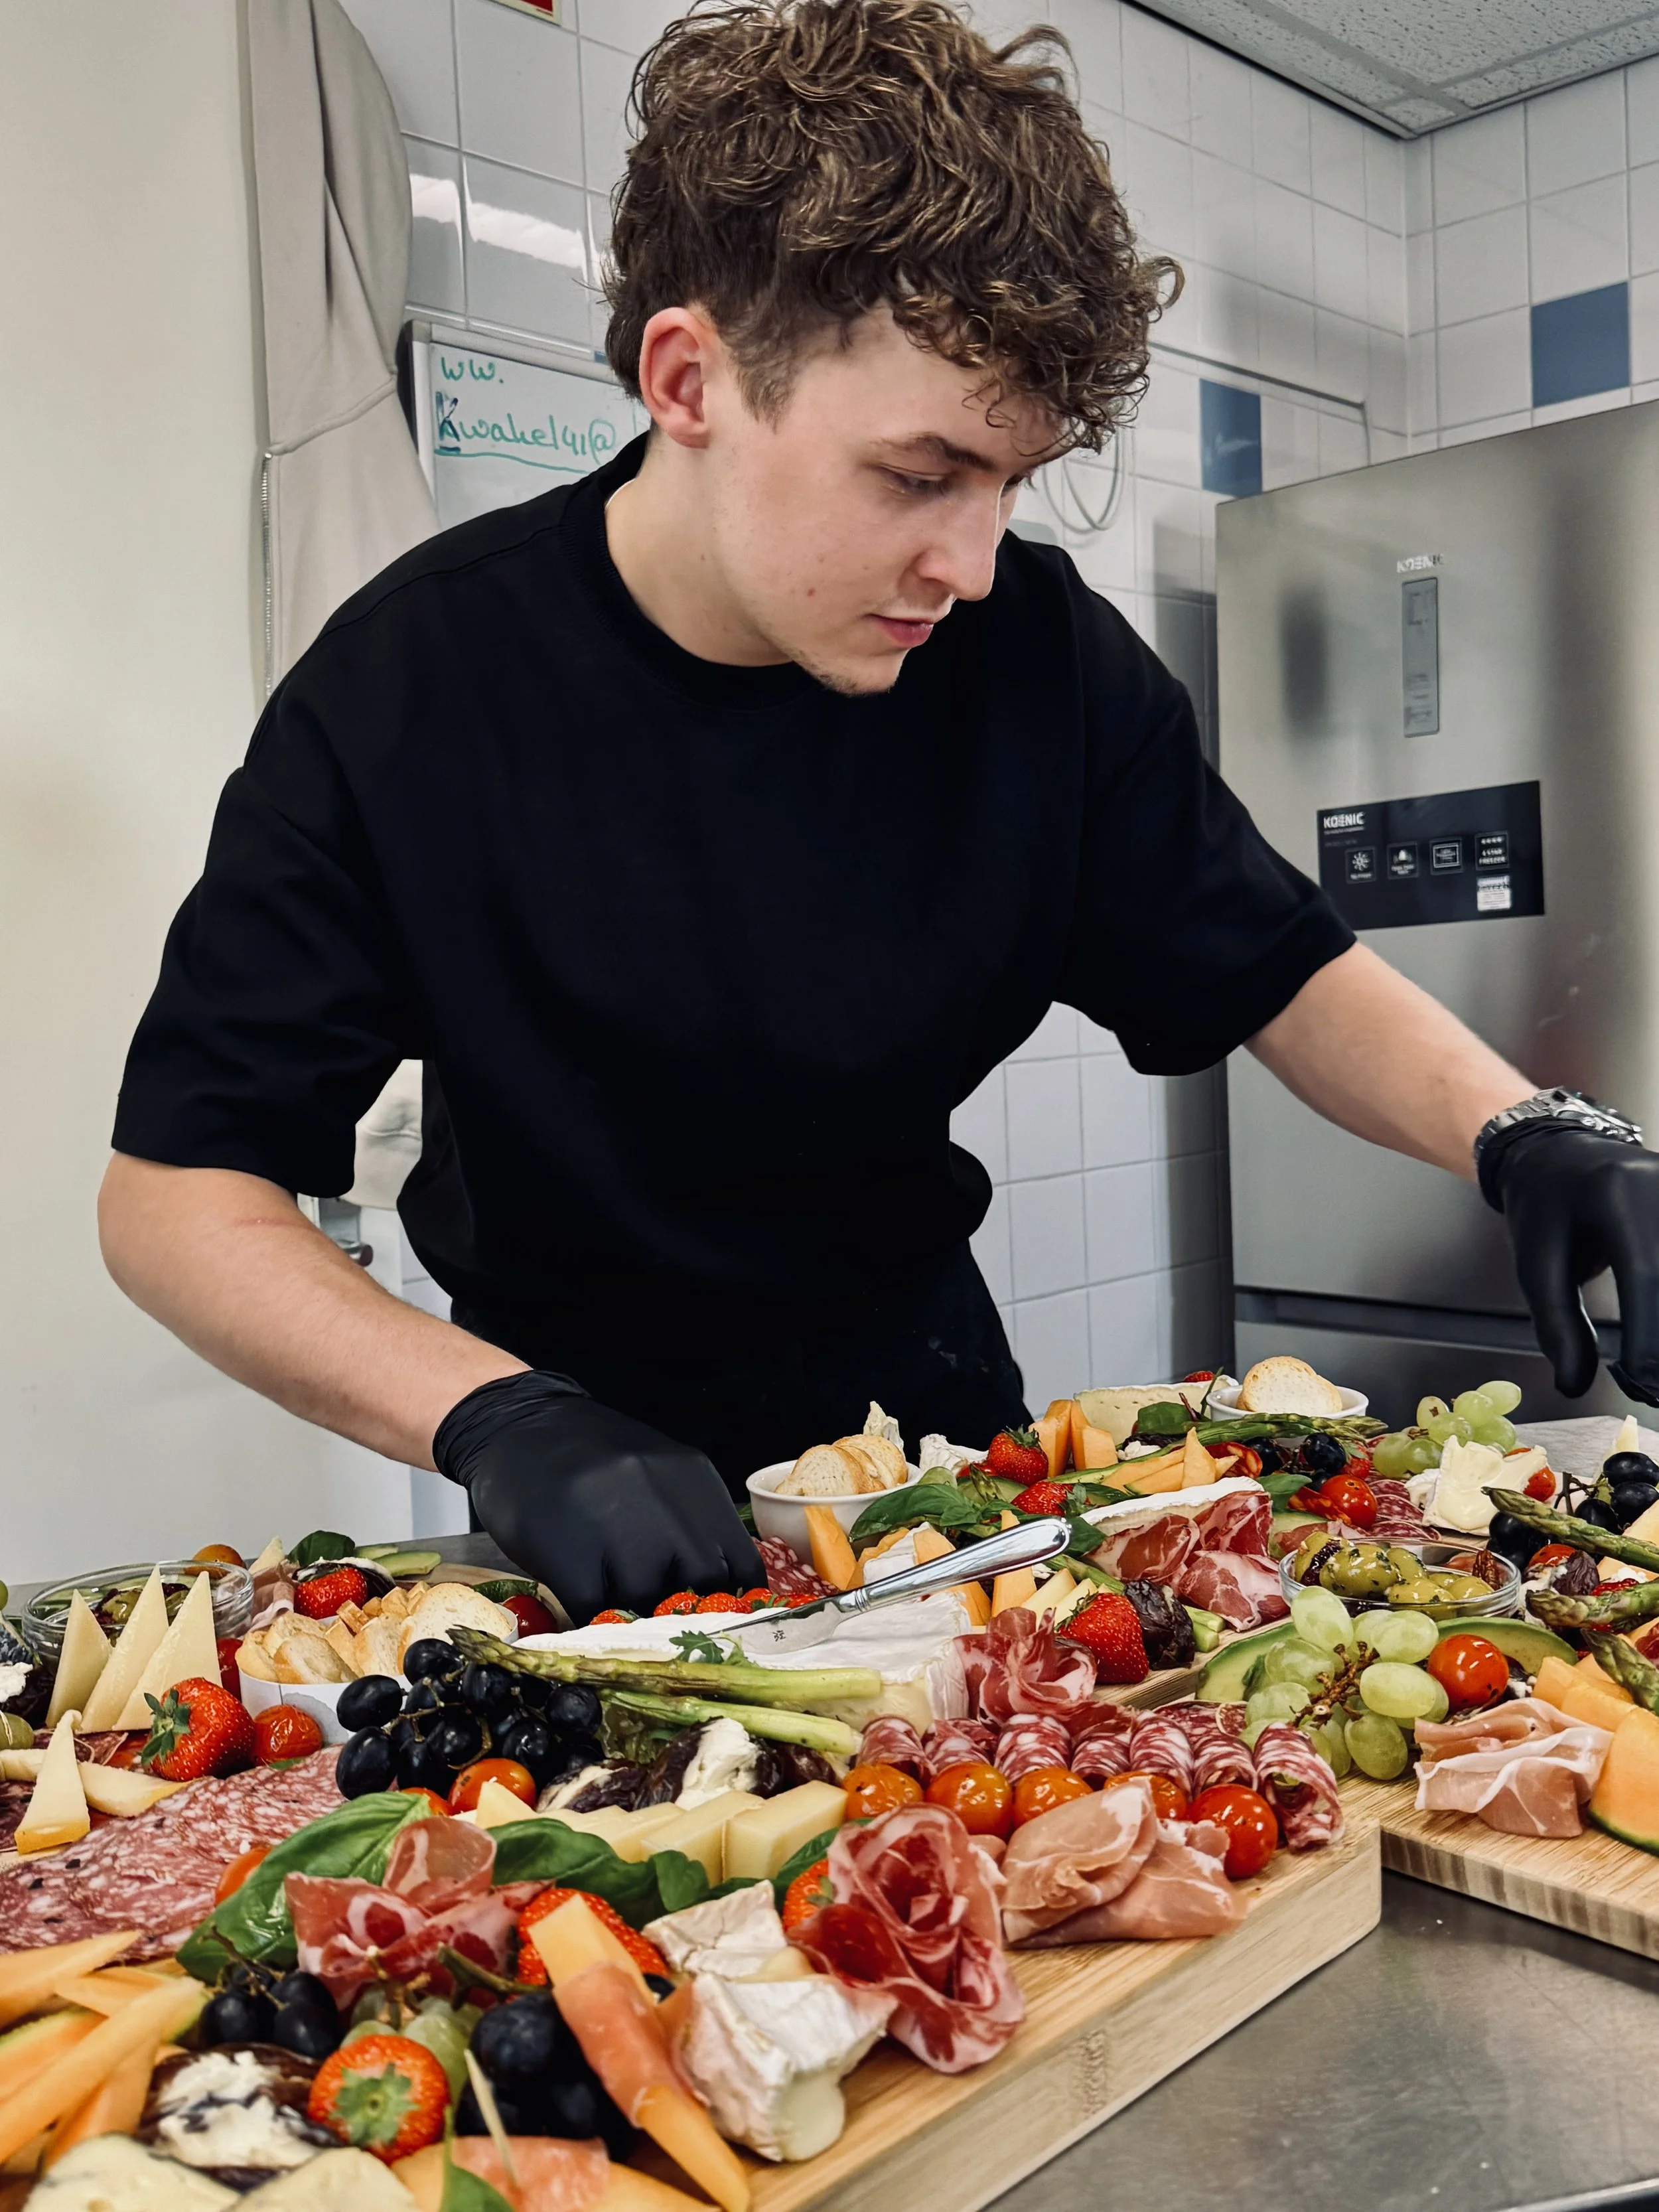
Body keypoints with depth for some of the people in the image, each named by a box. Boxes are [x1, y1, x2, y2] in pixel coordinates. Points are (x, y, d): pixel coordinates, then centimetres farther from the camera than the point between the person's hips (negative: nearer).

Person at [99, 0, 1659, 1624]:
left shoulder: (1039, 657, -13)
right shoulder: (408, 690, -20)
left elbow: (1282, 978, -4)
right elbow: (175, 1193, -18)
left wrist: (1525, 1130, -24)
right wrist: (499, 1420, -33)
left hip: (913, 1369, 2)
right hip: (590, 1445, -1)